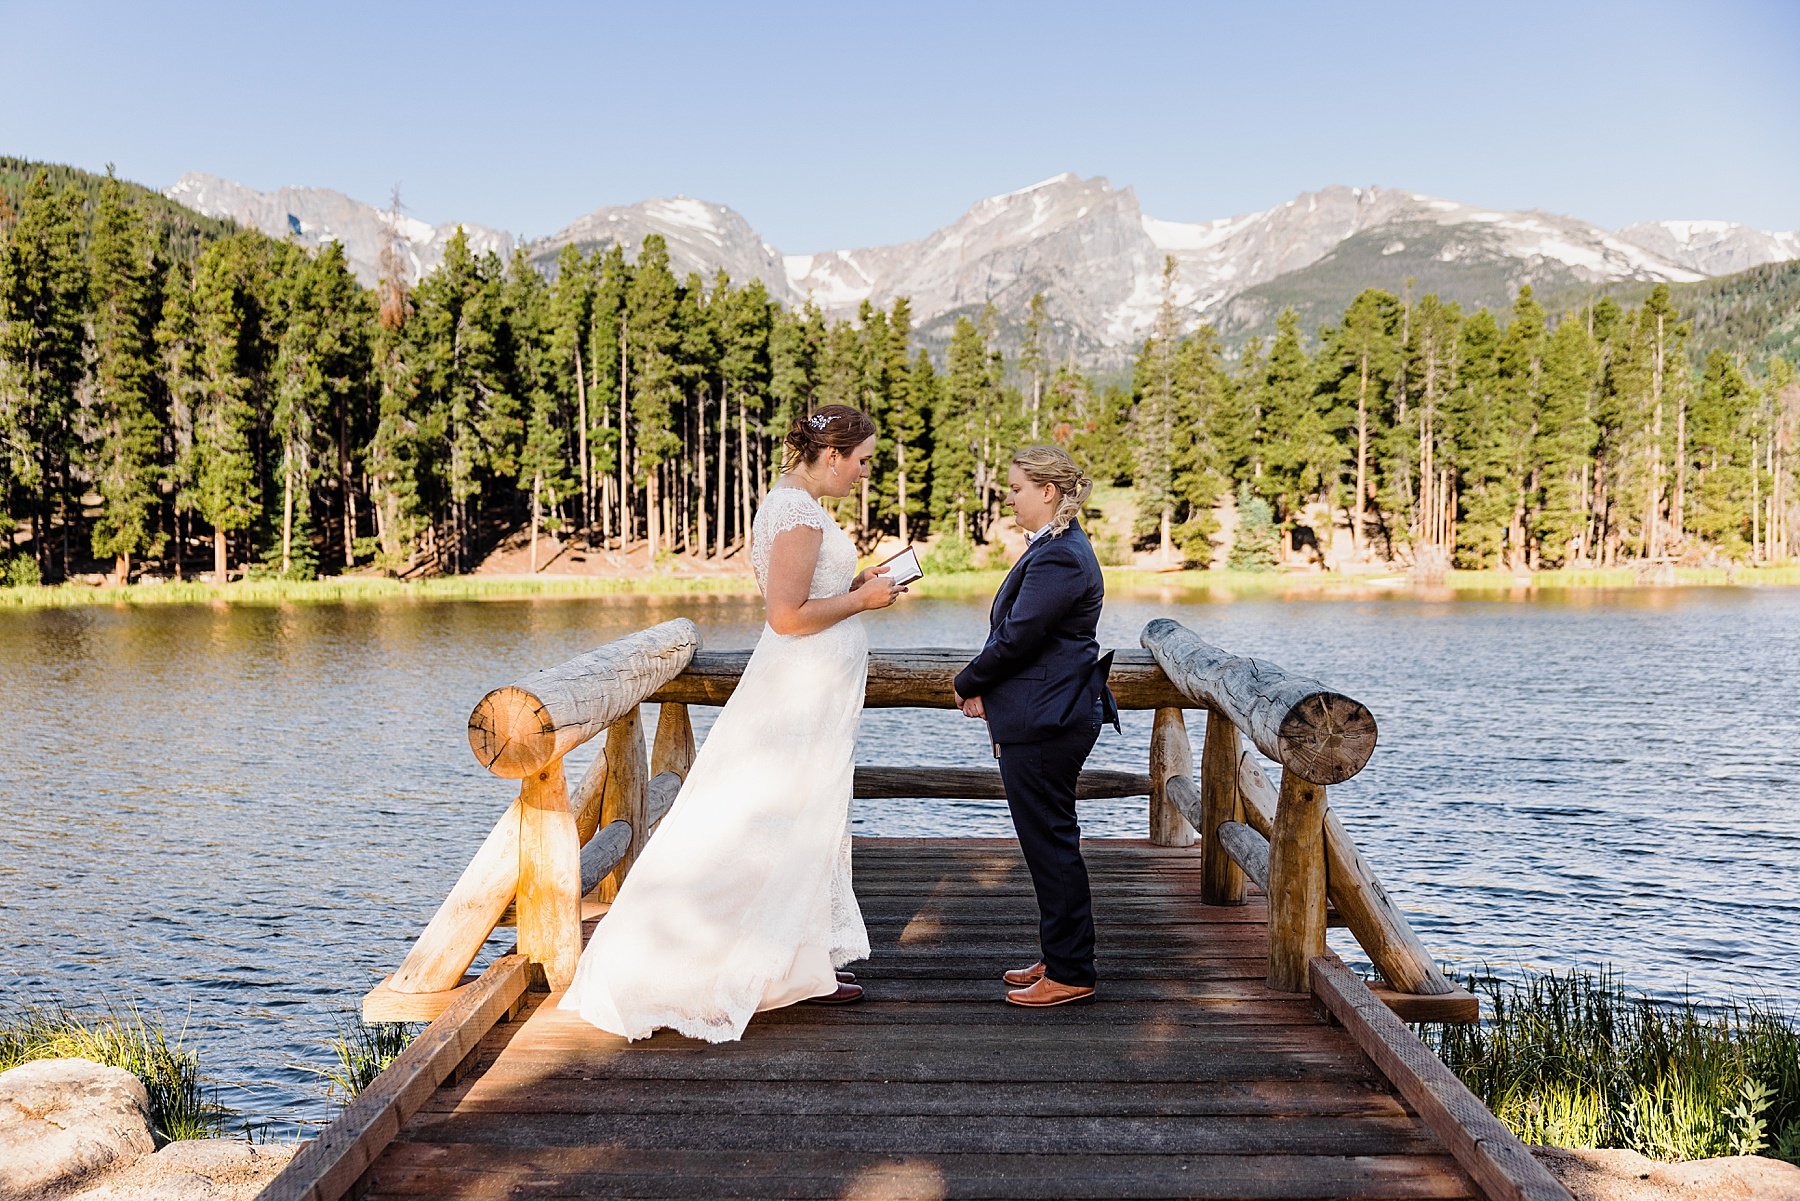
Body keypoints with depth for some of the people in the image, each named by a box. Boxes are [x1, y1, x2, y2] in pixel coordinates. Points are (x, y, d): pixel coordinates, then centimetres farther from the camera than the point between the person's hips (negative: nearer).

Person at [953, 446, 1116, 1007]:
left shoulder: (1059, 559, -18)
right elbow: (1017, 632, 17)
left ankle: (1070, 974, 6)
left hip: (1047, 723, -11)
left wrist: (968, 684, -6)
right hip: (1045, 717, 11)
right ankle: (1060, 957, 27)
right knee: (1050, 840, 17)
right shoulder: (1054, 549, 15)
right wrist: (990, 691, 6)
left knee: (1051, 841, -3)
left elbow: (1017, 637, -21)